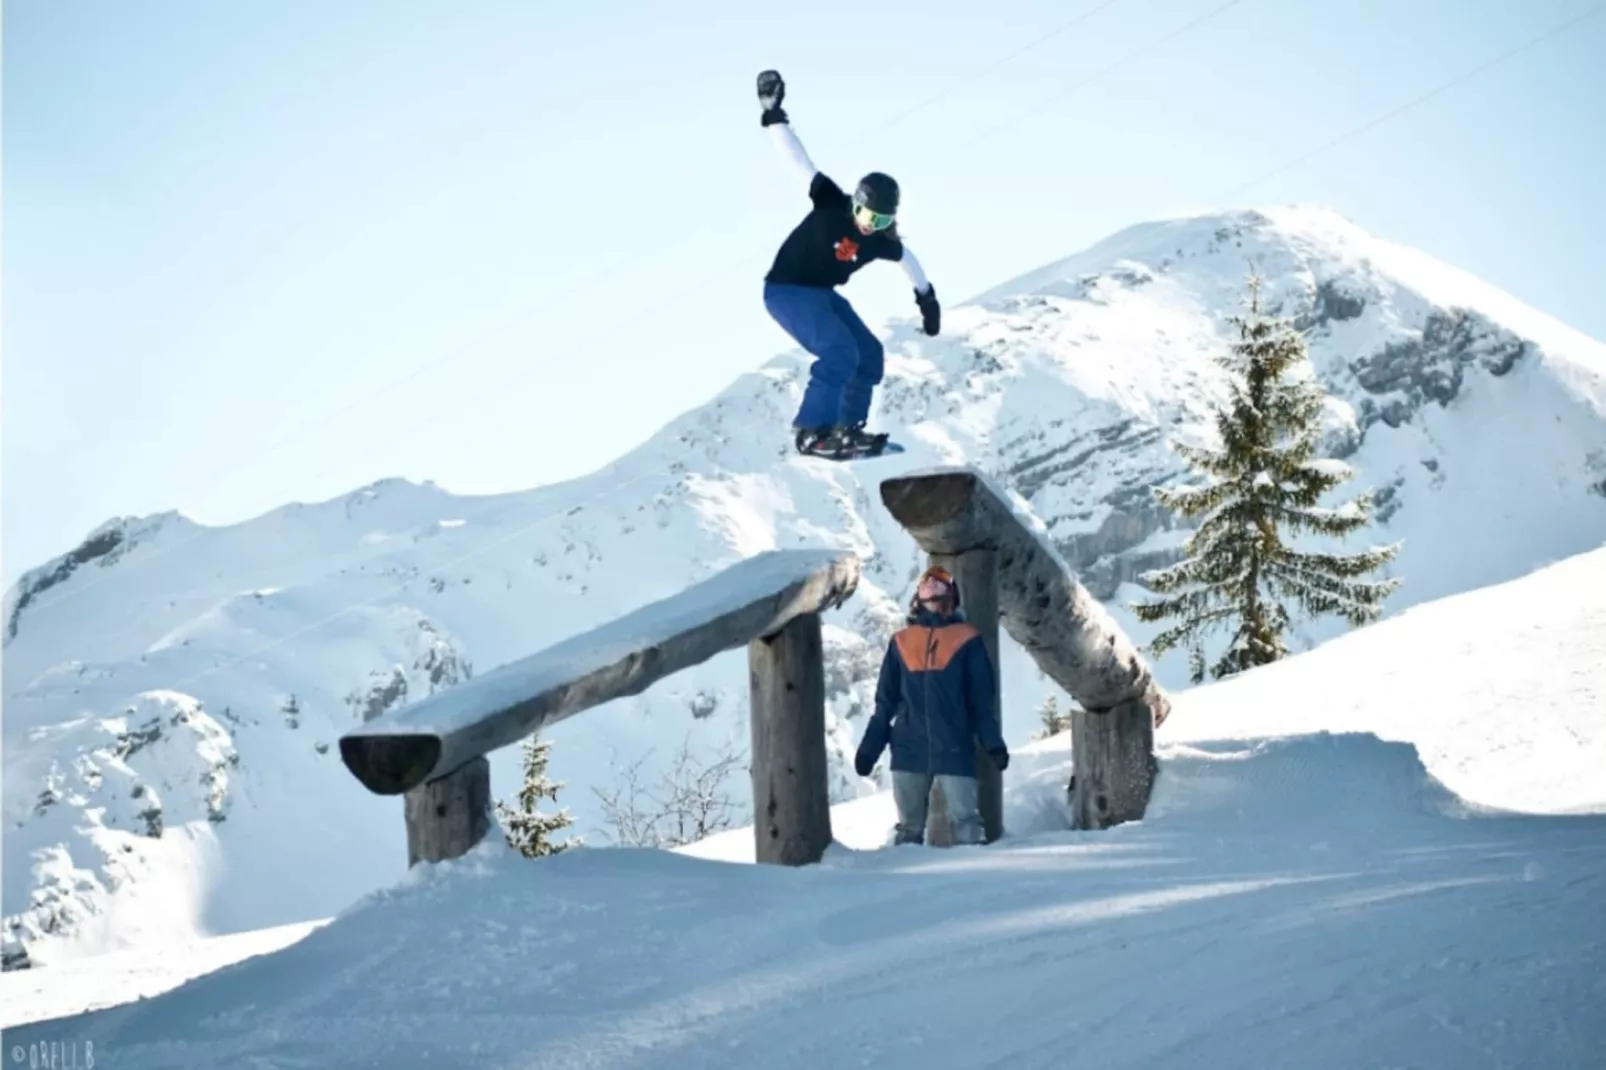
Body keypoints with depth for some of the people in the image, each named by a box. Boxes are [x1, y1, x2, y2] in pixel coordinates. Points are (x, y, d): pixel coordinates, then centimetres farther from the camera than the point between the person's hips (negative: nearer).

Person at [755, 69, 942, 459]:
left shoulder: (880, 240, -2)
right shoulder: (830, 204, -20)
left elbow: (906, 257, 21)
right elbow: (801, 161, -25)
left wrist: (926, 296, 33)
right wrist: (773, 116, -31)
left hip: (823, 295, 8)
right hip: (786, 291, -8)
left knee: (869, 354, 8)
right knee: (840, 352, -24)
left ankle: (848, 429, 16)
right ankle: (812, 432, -21)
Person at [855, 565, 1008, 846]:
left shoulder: (967, 641, 5)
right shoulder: (901, 642, 12)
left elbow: (983, 700, 3)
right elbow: (885, 703, 14)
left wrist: (993, 743, -8)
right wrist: (869, 748, 10)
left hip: (954, 748, -3)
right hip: (909, 749, 3)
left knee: (964, 819, -9)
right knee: (909, 823, 6)